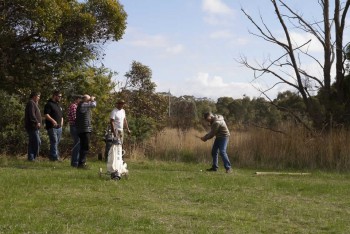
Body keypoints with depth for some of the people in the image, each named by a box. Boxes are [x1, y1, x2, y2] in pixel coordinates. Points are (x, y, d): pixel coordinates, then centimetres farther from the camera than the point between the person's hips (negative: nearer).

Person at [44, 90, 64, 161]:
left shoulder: (58, 105, 20)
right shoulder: (49, 104, -7)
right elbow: (46, 115, -18)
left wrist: (62, 122, 14)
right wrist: (52, 120, -30)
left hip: (59, 127, 9)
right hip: (52, 127, -9)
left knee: (57, 142, 10)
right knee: (54, 141, -11)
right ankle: (54, 157, -11)